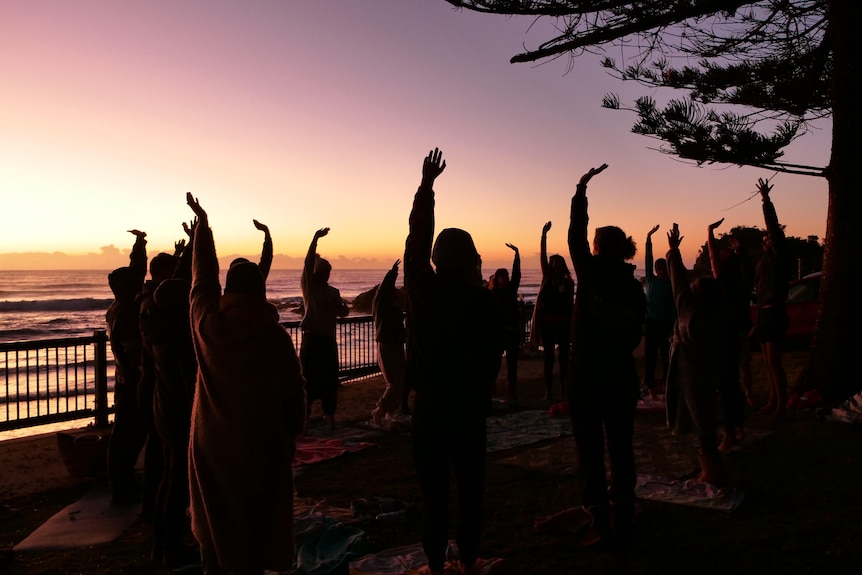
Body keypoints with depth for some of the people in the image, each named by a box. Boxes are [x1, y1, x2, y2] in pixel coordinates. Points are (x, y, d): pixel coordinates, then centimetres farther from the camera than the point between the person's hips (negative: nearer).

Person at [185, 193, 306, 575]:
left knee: (213, 521, 16)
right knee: (255, 523, 6)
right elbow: (294, 395, -6)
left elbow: (202, 276, 9)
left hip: (211, 443, 3)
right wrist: (291, 436, 10)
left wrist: (202, 223, 21)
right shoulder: (276, 337, -12)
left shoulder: (208, 324, -6)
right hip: (260, 446, -3)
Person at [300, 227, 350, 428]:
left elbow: (344, 313, 15)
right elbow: (308, 262, -15)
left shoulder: (333, 291, 16)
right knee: (309, 376, -6)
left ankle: (329, 413, 19)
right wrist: (315, 239, -23)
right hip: (311, 338, -5)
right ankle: (305, 412, 0)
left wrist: (341, 305, -8)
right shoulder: (309, 286, 0)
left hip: (328, 339, 5)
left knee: (330, 377, 8)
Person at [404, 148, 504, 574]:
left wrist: (426, 184, 9)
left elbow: (417, 237, 1)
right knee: (470, 485, 13)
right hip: (470, 407, 1)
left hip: (429, 405, 0)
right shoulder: (486, 302, -10)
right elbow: (493, 357, -2)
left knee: (434, 488, 8)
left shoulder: (423, 290, -11)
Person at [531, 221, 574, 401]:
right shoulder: (547, 277, 3)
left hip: (564, 322, 0)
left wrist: (572, 325, -1)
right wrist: (544, 234, -15)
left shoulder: (569, 282, 3)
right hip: (547, 321, 0)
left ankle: (563, 390, 16)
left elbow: (571, 304, 4)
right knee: (548, 357, 3)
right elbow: (542, 256, -6)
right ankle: (548, 391, 8)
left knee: (564, 356, 6)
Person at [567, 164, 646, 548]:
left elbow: (575, 234, 2)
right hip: (622, 377, 4)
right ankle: (622, 519, 18)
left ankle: (600, 520, 4)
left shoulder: (592, 272, -8)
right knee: (621, 448, 11)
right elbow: (635, 336, 10)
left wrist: (581, 189, 9)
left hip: (587, 375, -4)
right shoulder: (635, 289, 4)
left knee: (590, 449, 3)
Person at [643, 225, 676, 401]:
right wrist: (648, 238, -11)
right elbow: (648, 259, -4)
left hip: (666, 324, 0)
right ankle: (651, 388, 3)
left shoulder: (671, 285, 1)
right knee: (650, 356, 0)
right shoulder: (650, 280, 3)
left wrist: (673, 327, -8)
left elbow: (674, 307, -1)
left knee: (667, 356, 4)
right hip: (651, 322, 0)